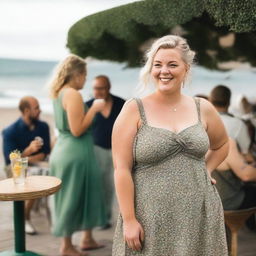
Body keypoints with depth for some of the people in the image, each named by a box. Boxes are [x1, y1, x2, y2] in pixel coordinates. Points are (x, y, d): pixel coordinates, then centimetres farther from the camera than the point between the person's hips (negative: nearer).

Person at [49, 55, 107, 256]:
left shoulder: (58, 93, 11)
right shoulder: (73, 95, -18)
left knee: (85, 193, 18)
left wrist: (92, 109, 19)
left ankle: (87, 239, 28)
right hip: (75, 151, -10)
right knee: (72, 197, 1)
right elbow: (77, 130, -22)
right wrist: (94, 109, -15)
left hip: (65, 149, 10)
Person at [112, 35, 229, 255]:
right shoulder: (134, 111, -6)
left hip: (199, 214, 3)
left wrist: (205, 170, 7)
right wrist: (129, 219, -12)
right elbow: (121, 168, -9)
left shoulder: (203, 109, 4)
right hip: (151, 217, -3)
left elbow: (222, 144, 23)